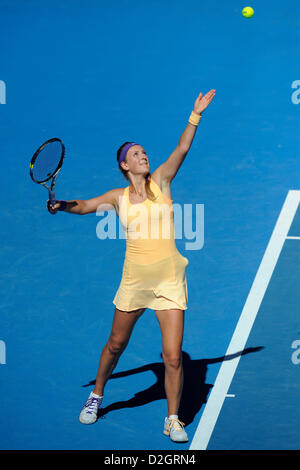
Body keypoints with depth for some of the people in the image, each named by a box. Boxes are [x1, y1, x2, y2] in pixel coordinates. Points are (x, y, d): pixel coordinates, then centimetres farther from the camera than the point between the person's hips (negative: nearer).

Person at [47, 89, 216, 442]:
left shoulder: (160, 181, 2)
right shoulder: (118, 197, 5)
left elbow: (182, 148, -7)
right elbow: (83, 206, 10)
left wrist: (196, 114, -16)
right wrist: (60, 204, -10)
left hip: (169, 281, -1)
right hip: (134, 280, 1)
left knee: (173, 356, -6)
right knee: (116, 344, 16)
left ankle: (173, 419, 13)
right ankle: (96, 396, 41)